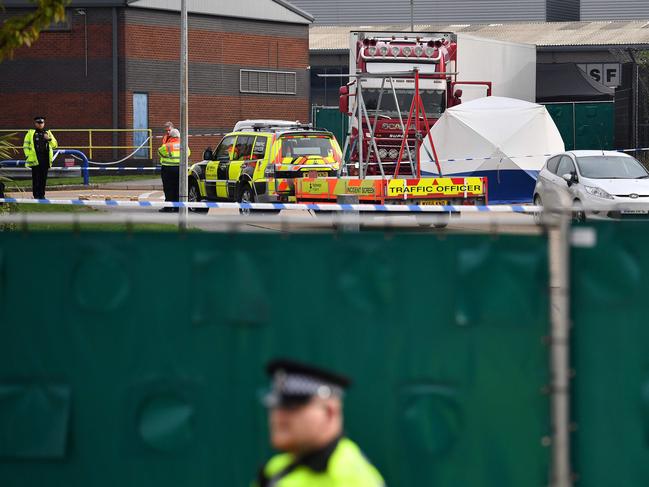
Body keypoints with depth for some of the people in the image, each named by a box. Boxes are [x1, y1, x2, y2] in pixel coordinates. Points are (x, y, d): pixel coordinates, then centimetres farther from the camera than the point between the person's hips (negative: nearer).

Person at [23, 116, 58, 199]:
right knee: (36, 178, -6)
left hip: (45, 159, 3)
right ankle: (36, 195, -2)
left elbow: (55, 145, 10)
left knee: (43, 178, 5)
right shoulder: (31, 133, 7)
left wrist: (49, 139, -9)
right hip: (35, 160, -3)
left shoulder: (48, 133, 15)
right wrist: (27, 156, -6)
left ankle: (42, 194, 12)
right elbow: (25, 145, 5)